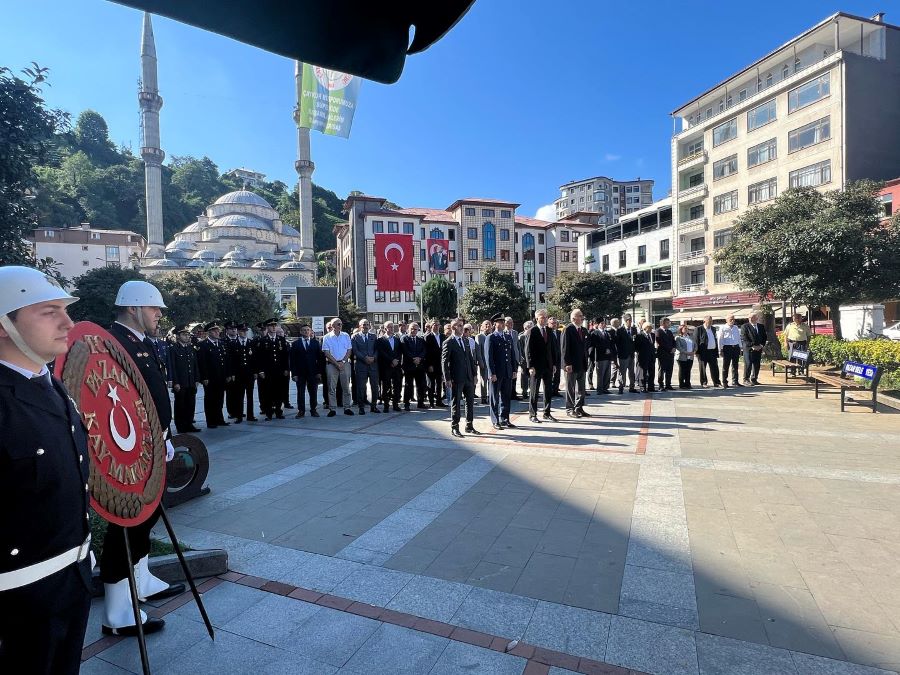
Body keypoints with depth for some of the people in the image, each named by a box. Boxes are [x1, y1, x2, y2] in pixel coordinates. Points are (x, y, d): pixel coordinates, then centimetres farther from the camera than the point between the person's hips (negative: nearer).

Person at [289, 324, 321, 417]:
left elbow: (320, 357, 5)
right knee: (300, 393, 4)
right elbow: (292, 359, 1)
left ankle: (313, 410, 16)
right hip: (300, 372, -1)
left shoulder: (315, 343, 7)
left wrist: (319, 372, -2)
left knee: (313, 392, 5)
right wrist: (294, 373, -6)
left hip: (313, 372, 1)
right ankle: (301, 411, 12)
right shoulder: (296, 343, 5)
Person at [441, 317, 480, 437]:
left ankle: (469, 426, 23)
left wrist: (474, 374, 10)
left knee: (470, 401, 11)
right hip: (456, 378, -6)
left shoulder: (466, 341, 12)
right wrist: (447, 379, -13)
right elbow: (444, 362, -9)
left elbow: (471, 358, 15)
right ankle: (454, 428, 14)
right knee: (455, 403, 3)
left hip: (469, 377, 6)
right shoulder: (448, 343, -8)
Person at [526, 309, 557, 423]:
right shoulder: (532, 331, -8)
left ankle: (547, 413, 21)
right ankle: (532, 414, 12)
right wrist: (530, 366, -15)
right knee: (534, 391, 3)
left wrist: (553, 363, 9)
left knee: (549, 390, 10)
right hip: (536, 366, -6)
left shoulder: (549, 331, 10)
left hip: (548, 365, 6)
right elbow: (528, 349, -10)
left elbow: (551, 348, 15)